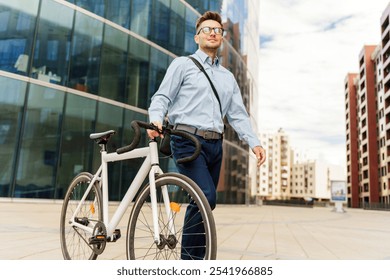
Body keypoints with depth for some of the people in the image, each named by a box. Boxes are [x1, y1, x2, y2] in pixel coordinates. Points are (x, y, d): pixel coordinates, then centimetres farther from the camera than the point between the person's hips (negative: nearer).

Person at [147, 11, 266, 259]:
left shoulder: (228, 77, 22)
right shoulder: (183, 65, 8)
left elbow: (238, 114, 17)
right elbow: (163, 97, 1)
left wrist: (254, 142, 2)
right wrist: (156, 119, -21)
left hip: (215, 145, 6)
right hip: (188, 140, -5)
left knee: (204, 202, 8)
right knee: (207, 196, -22)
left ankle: (197, 259, 21)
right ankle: (189, 256, -6)